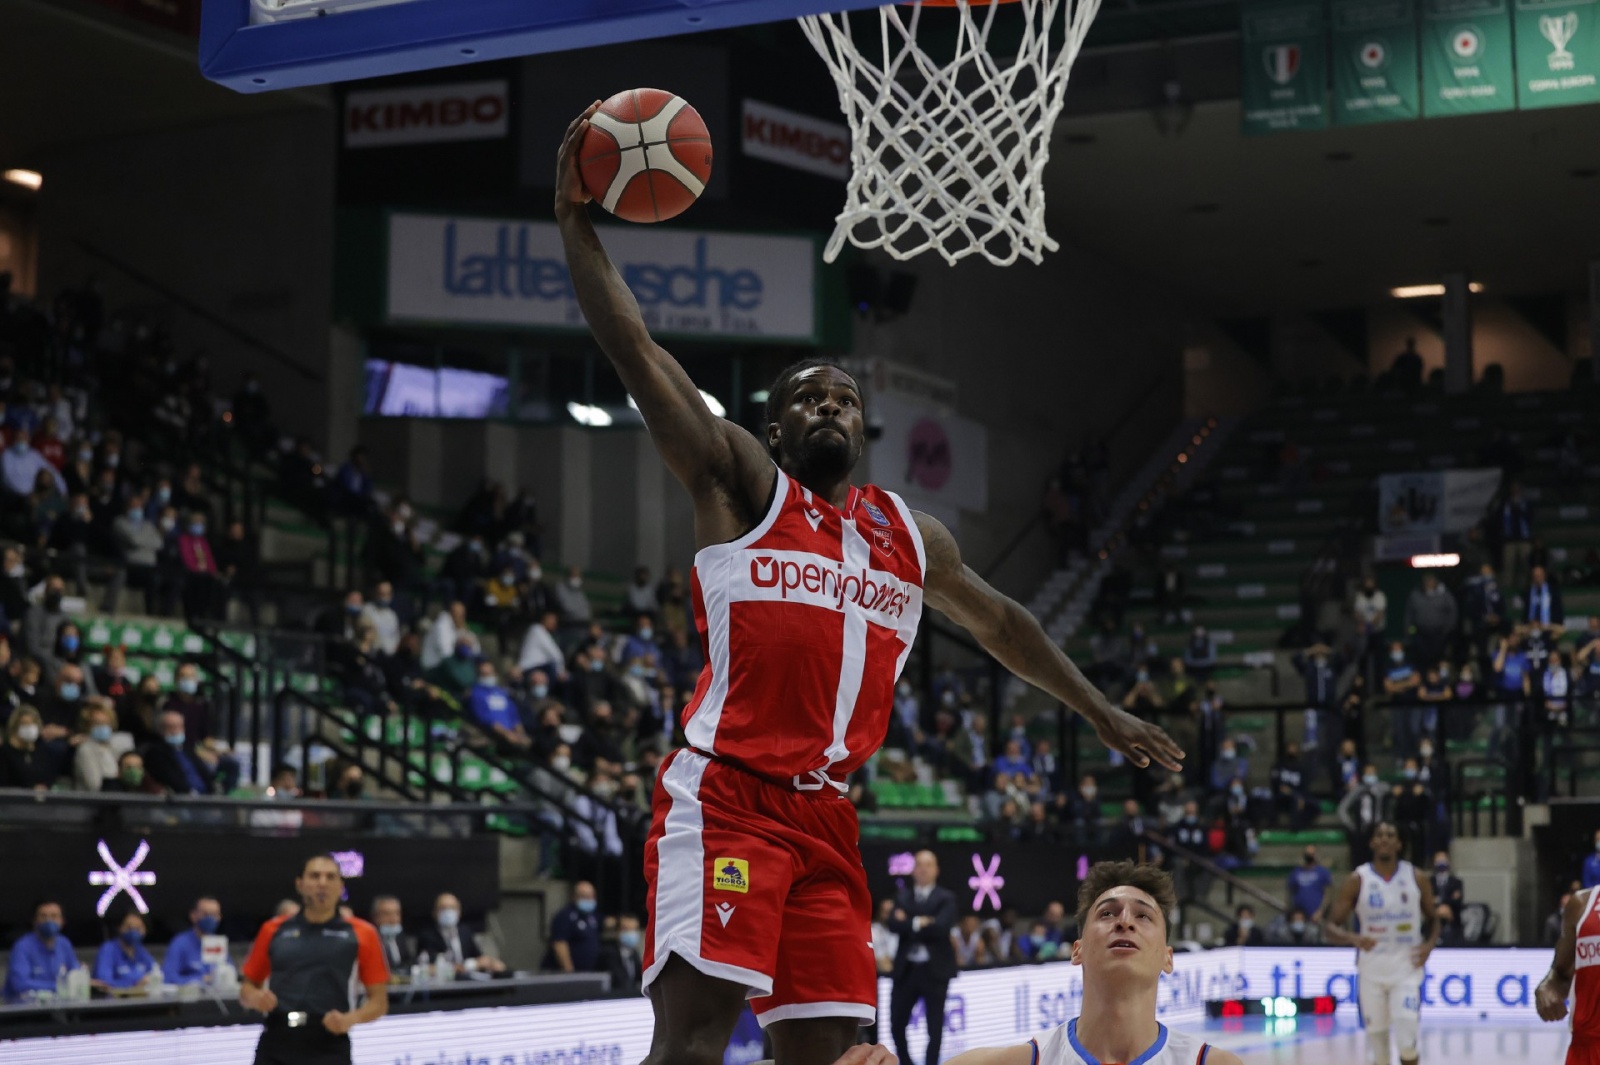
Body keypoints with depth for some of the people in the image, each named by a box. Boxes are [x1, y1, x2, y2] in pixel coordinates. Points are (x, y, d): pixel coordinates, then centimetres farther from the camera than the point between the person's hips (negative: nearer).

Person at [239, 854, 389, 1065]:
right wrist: (255, 997, -6)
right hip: (276, 1047, 2)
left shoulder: (361, 934, 4)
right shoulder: (273, 930, 10)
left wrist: (350, 1019, -14)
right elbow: (247, 988, 18)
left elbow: (379, 1001, 6)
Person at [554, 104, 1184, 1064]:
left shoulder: (911, 536, 20)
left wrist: (1101, 712, 38)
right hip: (726, 797, -6)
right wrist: (577, 220, -8)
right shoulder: (741, 483, 4)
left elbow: (999, 622, 34)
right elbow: (634, 348, -3)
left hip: (827, 816, 6)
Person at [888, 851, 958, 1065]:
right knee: (897, 1022, 4)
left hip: (934, 969, -3)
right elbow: (894, 925, -5)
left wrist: (910, 923, -8)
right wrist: (921, 923, -17)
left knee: (934, 1026, 0)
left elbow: (941, 927, -15)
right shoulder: (903, 897, 11)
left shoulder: (946, 898, 2)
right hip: (906, 968, 3)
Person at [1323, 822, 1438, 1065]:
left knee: (1407, 1040, -12)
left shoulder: (1417, 878, -1)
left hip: (1406, 968, 0)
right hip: (1371, 970, 0)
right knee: (1378, 1044, 7)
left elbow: (1432, 918, 13)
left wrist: (1429, 945, -8)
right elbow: (1329, 926, -5)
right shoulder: (1357, 880, -6)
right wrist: (1353, 938, -26)